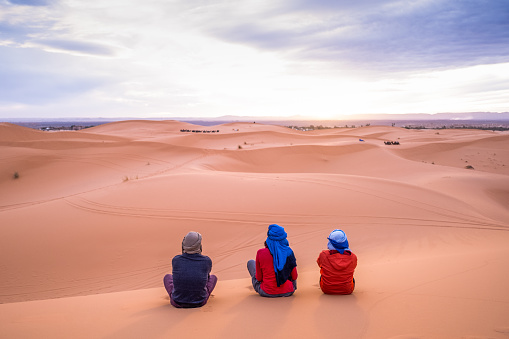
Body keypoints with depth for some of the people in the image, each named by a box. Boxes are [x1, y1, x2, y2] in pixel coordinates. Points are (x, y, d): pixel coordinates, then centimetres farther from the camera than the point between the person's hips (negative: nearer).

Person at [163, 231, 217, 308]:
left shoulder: (176, 260, -10)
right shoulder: (207, 261, -11)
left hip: (178, 303, 0)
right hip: (200, 303, 0)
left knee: (167, 277, 29)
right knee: (213, 277, 26)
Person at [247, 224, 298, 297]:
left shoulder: (261, 253, -15)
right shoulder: (288, 252, -11)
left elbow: (259, 278, -5)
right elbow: (294, 277, -2)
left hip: (266, 293, -1)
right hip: (288, 292, 2)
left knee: (250, 262, 25)